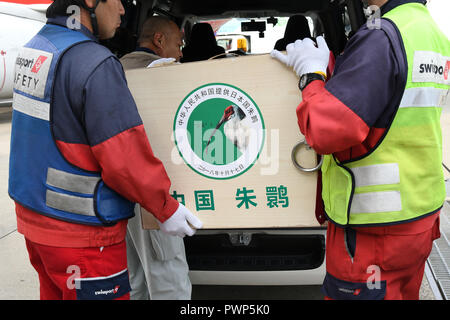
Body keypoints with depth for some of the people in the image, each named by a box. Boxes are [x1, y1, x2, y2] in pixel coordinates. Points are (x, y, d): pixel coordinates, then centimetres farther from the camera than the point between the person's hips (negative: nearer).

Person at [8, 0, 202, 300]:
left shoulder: (33, 49, 5)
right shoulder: (95, 64, -23)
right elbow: (125, 159, -25)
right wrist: (167, 209, -11)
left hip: (34, 216, 9)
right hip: (79, 232, -9)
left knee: (55, 291, 22)